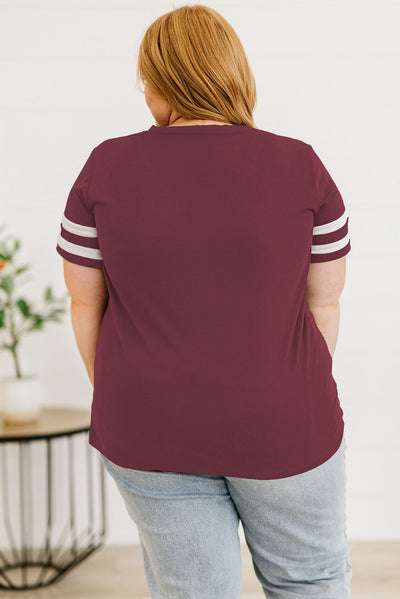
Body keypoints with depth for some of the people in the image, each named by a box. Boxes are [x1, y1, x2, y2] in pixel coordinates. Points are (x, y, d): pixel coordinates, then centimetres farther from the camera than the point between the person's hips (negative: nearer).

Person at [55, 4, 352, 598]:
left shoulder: (108, 168, -8)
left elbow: (85, 302, -1)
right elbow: (324, 303, -3)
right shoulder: (301, 168, -9)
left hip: (152, 433, 1)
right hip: (279, 427, 0)